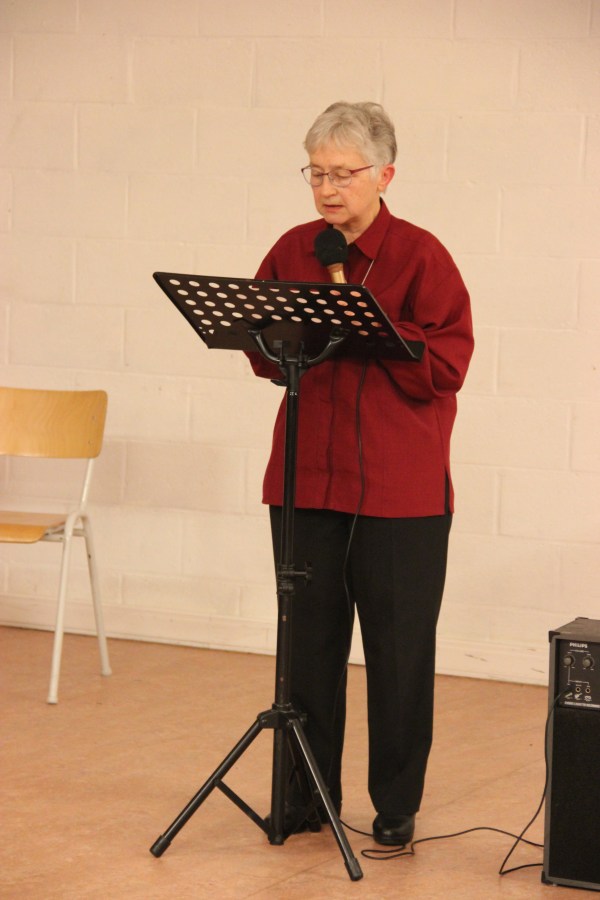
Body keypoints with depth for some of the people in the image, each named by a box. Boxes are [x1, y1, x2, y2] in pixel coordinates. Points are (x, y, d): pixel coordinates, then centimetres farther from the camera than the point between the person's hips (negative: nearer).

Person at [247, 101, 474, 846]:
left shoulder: (420, 256, -6)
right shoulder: (292, 251, 7)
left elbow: (445, 367, -12)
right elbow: (263, 356, 10)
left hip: (400, 488, -4)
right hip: (308, 474, 4)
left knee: (399, 648, 3)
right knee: (309, 640, 9)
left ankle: (396, 806, 14)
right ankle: (307, 795, 21)